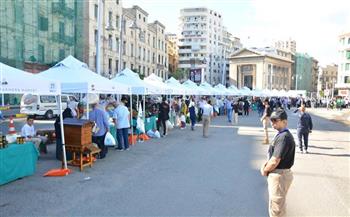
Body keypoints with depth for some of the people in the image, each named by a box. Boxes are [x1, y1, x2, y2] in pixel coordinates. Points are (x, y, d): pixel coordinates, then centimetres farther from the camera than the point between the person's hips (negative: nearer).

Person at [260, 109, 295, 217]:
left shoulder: (283, 137, -25)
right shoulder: (281, 135, 8)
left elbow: (274, 162, -27)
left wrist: (265, 170, -10)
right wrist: (265, 164, 1)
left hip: (279, 175, -10)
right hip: (280, 174, 10)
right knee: (280, 205, 27)